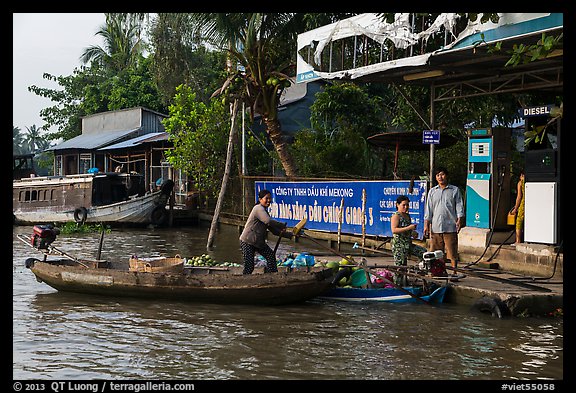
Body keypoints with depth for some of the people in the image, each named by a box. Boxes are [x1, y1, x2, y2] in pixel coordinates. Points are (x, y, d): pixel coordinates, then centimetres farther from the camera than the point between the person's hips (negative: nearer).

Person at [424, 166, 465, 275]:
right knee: (435, 252, 3)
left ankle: (454, 272, 3)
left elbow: (459, 205, 5)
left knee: (452, 251, -3)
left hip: (450, 226, -3)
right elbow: (428, 209, 14)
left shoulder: (455, 190, 8)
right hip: (436, 227, 3)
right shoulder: (432, 191, 15)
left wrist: (459, 220, -8)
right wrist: (426, 224, 8)